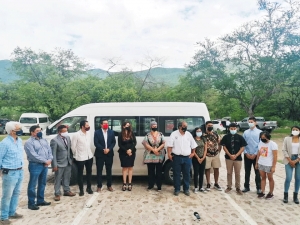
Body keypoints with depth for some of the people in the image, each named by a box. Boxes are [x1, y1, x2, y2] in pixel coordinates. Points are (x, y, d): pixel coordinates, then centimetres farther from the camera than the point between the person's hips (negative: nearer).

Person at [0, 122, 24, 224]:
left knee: (16, 193, 17)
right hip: (10, 173, -7)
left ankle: (12, 213, 32)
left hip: (20, 171, 7)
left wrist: (21, 168, 13)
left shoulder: (19, 140, 5)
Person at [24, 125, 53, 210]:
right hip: (35, 165, -7)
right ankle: (31, 203, 12)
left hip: (45, 165, 7)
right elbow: (33, 155, -18)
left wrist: (50, 159, -7)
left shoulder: (44, 140, 14)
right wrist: (45, 161, -16)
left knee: (42, 184, 15)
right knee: (32, 185, 2)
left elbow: (49, 150, 11)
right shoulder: (29, 142, -10)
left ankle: (40, 200, 27)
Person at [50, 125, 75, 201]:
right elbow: (53, 153, -16)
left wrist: (71, 159, 9)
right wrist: (54, 165, -16)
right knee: (58, 179, 7)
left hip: (68, 162, 7)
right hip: (60, 163, -7)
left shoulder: (68, 138, 4)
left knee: (67, 178, 19)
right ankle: (57, 194, 19)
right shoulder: (54, 140, -16)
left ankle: (67, 191, 33)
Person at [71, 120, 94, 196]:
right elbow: (73, 146, -9)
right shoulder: (76, 135, -16)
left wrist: (89, 152, 12)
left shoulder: (88, 133, 2)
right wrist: (76, 155, 0)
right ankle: (81, 190, 20)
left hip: (89, 156, 6)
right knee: (80, 174, 8)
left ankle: (89, 188, 29)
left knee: (89, 172, 15)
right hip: (80, 158, -6)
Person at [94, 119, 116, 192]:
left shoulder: (111, 132, 8)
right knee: (99, 171, 3)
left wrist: (109, 149, -12)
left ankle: (109, 186, 20)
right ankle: (99, 186, 12)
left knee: (109, 170, 9)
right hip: (100, 154, -2)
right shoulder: (97, 132, -1)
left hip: (109, 154, 2)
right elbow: (96, 143, -8)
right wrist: (103, 150, -16)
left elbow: (113, 142, 3)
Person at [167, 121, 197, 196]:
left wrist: (193, 153, 12)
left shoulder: (189, 134, 8)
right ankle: (177, 189, 15)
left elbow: (193, 145, 16)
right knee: (176, 174, 4)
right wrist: (169, 154, -13)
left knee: (186, 174, 8)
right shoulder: (174, 134, -3)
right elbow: (170, 145, -7)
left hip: (187, 158, 3)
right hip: (177, 157, -3)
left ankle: (186, 189, 21)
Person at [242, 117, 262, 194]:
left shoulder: (259, 132, -5)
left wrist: (255, 154, -10)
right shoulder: (245, 132, 4)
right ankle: (246, 187, 24)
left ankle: (258, 188, 19)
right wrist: (246, 153, -5)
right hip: (247, 155, 3)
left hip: (256, 155, -3)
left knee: (257, 172, 7)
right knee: (247, 172, 12)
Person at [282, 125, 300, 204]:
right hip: (289, 160, -1)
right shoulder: (287, 139, 1)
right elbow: (284, 150, -2)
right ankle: (285, 195, 9)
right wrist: (290, 160, -9)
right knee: (288, 178, -6)